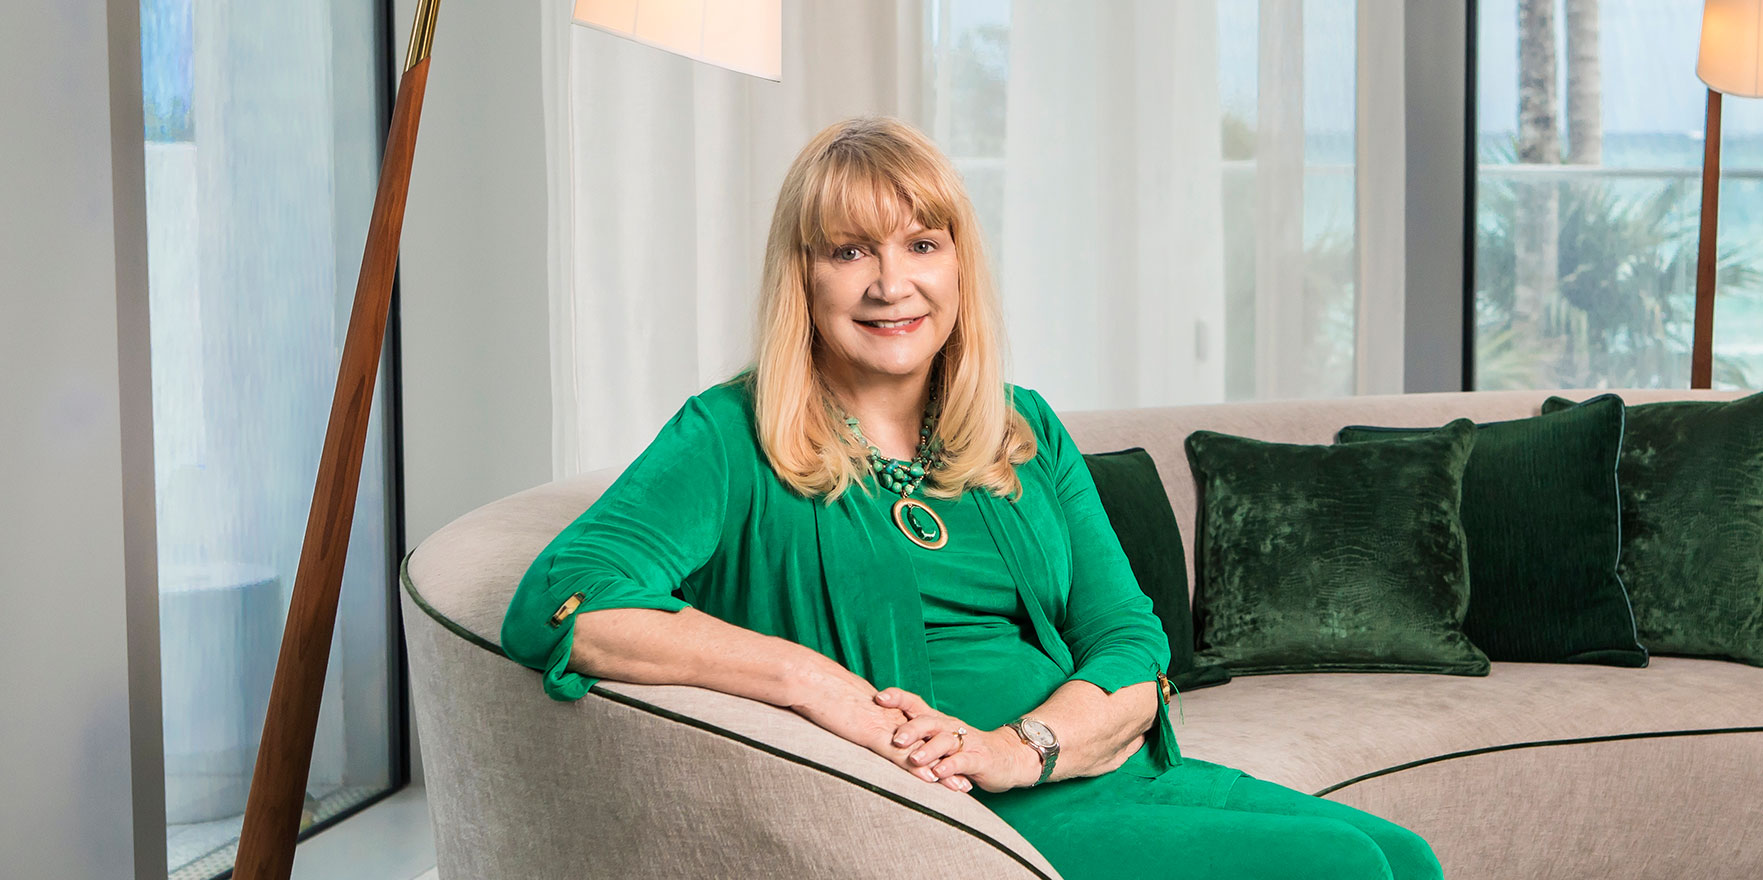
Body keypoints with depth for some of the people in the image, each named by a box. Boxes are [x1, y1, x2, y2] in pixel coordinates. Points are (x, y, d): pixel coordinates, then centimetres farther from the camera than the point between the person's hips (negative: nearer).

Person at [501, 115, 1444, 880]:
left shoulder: (1030, 434, 14)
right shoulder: (732, 439, -3)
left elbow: (1134, 651, 7)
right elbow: (561, 605, -19)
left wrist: (1020, 746, -14)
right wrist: (813, 680, -25)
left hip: (1114, 774, 6)